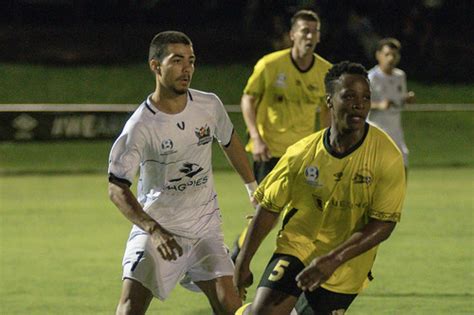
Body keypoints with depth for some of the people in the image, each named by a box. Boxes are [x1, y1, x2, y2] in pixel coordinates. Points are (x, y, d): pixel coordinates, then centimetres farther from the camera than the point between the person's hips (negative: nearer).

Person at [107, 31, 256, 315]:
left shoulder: (209, 105, -4)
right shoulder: (141, 126, -18)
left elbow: (230, 143, 17)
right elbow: (117, 188, -17)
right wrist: (154, 230, -28)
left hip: (205, 227, 4)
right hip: (155, 226, -3)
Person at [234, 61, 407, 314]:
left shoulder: (387, 157, -17)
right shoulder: (301, 153, -12)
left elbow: (383, 224, -18)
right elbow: (269, 208, 1)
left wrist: (333, 260, -26)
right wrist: (243, 263, 4)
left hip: (346, 271, 0)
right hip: (297, 245, 0)